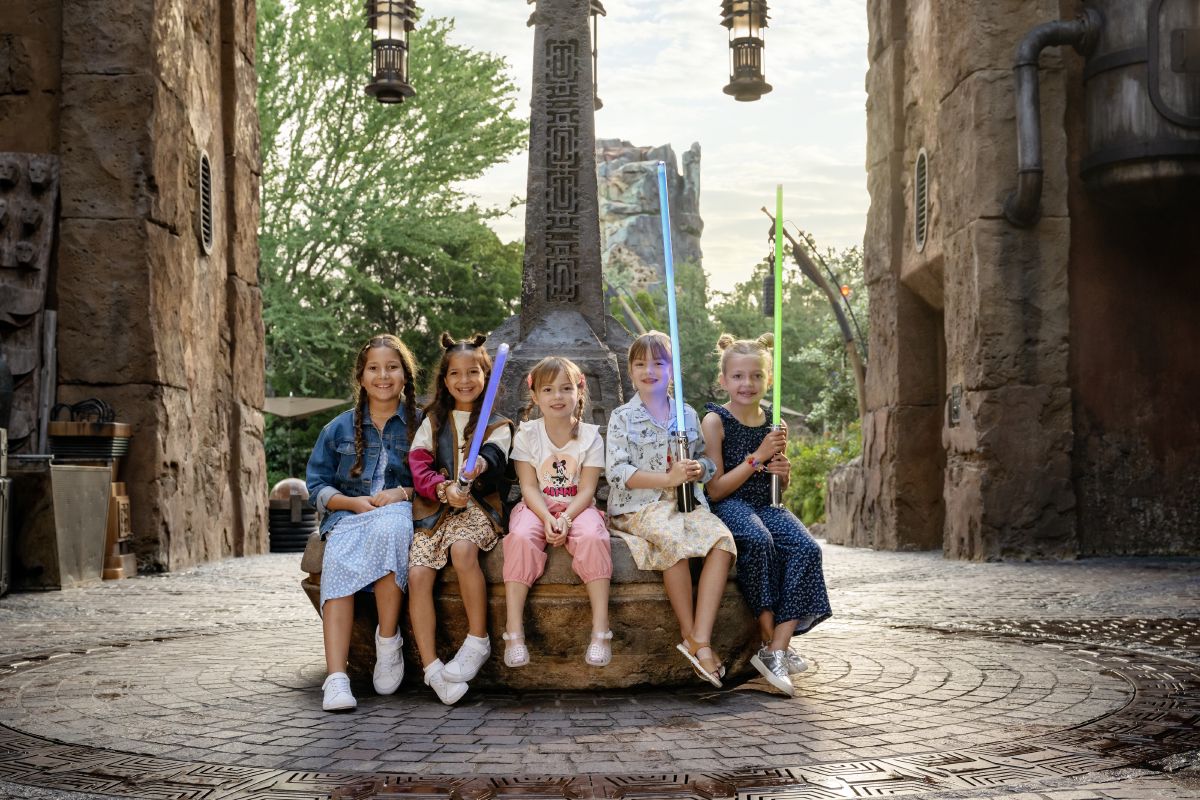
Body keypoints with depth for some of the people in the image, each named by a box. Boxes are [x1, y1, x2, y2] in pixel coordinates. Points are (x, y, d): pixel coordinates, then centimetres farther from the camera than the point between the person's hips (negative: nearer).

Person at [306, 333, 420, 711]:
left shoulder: (420, 426, 13)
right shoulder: (339, 429, 17)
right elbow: (318, 486, 13)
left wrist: (403, 493, -10)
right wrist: (354, 502, -5)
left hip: (400, 514, -2)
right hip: (349, 515, 2)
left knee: (388, 528, -41)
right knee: (337, 564, -34)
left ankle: (388, 641, -26)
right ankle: (336, 678, -43)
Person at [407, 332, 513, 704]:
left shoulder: (496, 425, 10)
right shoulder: (433, 422, 18)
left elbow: (494, 452, -13)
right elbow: (419, 465, 5)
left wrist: (480, 462, -39)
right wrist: (443, 488, -16)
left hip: (476, 507, -3)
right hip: (434, 509, 3)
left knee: (462, 548, -35)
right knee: (417, 573, -21)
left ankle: (477, 641, -22)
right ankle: (431, 667, -19)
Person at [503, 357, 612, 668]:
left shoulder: (590, 436, -1)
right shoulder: (527, 435, 0)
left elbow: (586, 490, -6)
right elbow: (529, 487, -6)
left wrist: (565, 518, -24)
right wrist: (547, 518, -24)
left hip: (577, 508, 0)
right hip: (537, 508, 0)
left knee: (593, 536, -33)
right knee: (521, 537, -32)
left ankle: (600, 630, -30)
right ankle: (514, 632, -32)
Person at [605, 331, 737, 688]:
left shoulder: (688, 415, 17)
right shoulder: (622, 418, 5)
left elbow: (706, 462, 21)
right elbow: (618, 472, -6)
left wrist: (699, 468, -5)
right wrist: (668, 478, -16)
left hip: (685, 502, 4)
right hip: (638, 507, -4)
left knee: (722, 539, -27)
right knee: (675, 538, -37)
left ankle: (700, 639, -33)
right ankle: (691, 637, -24)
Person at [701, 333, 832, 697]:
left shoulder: (773, 423, 12)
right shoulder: (715, 421, -3)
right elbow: (715, 490, -9)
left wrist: (783, 469, 0)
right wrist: (757, 458, -14)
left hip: (766, 506, 5)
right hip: (728, 505, -5)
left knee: (806, 548, -24)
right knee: (759, 541, -37)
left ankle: (777, 652, -25)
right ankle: (769, 639, -22)